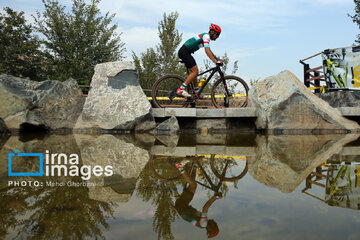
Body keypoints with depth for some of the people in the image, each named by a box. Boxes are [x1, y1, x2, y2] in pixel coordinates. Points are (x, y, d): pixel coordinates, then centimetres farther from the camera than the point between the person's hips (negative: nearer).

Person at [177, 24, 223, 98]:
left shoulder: (205, 37, 21)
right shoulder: (206, 36, -10)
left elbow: (209, 52, 30)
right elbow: (207, 51, -24)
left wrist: (218, 59, 25)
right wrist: (215, 61, -30)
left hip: (185, 52, 10)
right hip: (184, 52, -10)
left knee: (194, 71, 12)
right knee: (195, 71, -14)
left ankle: (197, 93, 15)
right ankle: (181, 90, -19)